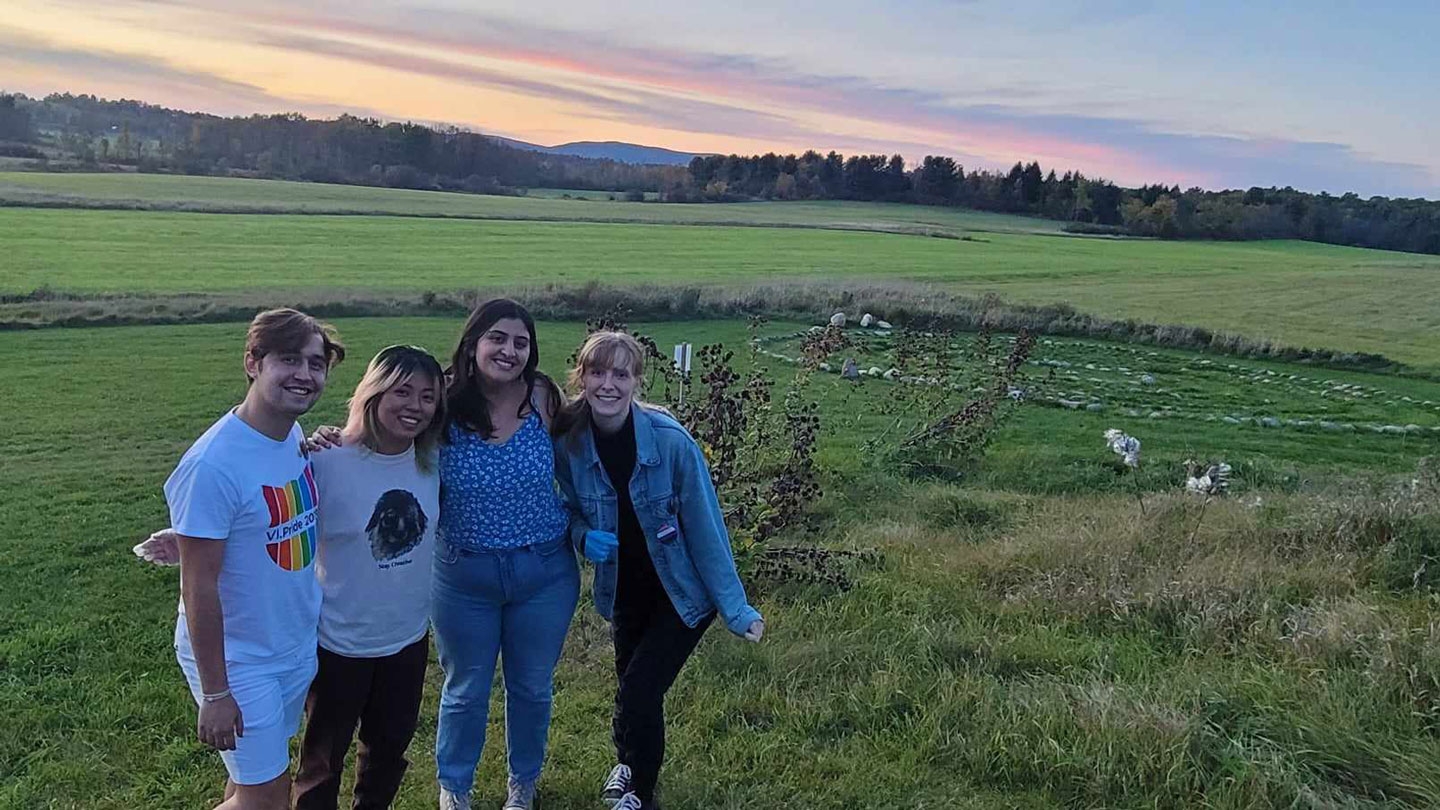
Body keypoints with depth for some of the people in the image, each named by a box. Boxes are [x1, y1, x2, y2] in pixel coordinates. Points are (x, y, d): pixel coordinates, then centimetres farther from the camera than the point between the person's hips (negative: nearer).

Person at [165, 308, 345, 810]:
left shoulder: (298, 438, -4)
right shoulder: (214, 464, -27)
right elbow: (199, 586, -21)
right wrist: (215, 693, -17)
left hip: (297, 647, 7)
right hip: (237, 661, -7)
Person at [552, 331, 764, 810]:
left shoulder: (671, 441, -26)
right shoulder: (568, 444, -16)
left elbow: (705, 527, -19)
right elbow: (572, 512, 3)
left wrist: (734, 607, -16)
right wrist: (583, 536, -20)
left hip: (684, 591, -3)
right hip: (625, 589, 4)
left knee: (639, 692, -7)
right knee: (633, 685, 19)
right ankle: (629, 762, 52)